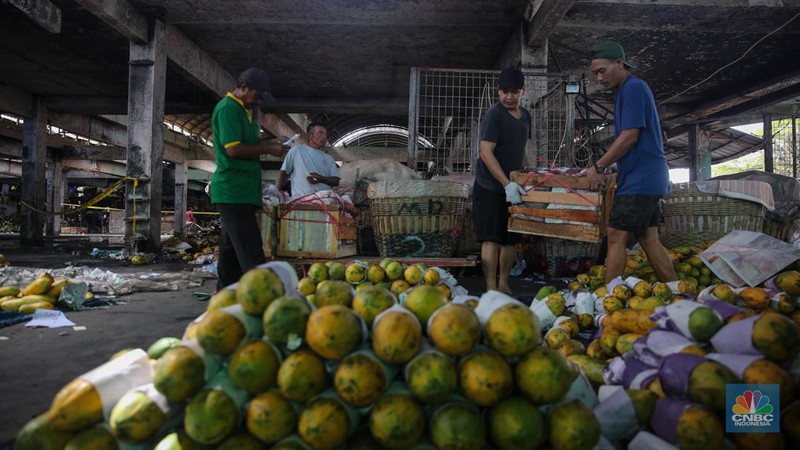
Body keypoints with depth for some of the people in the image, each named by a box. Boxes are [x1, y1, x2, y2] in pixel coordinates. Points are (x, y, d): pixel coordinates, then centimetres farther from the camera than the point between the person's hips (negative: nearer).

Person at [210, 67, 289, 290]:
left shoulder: (246, 110, 20)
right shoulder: (227, 108, -10)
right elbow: (234, 149, -19)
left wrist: (268, 143, 8)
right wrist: (268, 150, -10)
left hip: (242, 190, 10)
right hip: (233, 191, -10)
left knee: (232, 250, 15)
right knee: (251, 254, -12)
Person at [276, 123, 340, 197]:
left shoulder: (328, 158, 19)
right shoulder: (297, 150, 11)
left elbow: (336, 181, 11)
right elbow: (283, 172, 9)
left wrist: (320, 179, -7)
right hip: (301, 199, -4)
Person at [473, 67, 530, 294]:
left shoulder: (525, 116, 10)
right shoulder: (494, 115, -13)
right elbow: (486, 153, -20)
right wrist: (506, 184, -25)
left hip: (512, 187, 7)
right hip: (490, 187, -7)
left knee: (511, 239, 12)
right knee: (491, 239, -7)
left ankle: (503, 285, 25)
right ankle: (491, 290, -2)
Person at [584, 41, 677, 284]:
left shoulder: (633, 88, -11)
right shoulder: (627, 90, 19)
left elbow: (629, 137, -18)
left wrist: (598, 167, -12)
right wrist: (604, 169, 12)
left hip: (640, 179, -10)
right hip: (647, 179, 10)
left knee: (616, 237, -8)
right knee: (648, 239, 11)